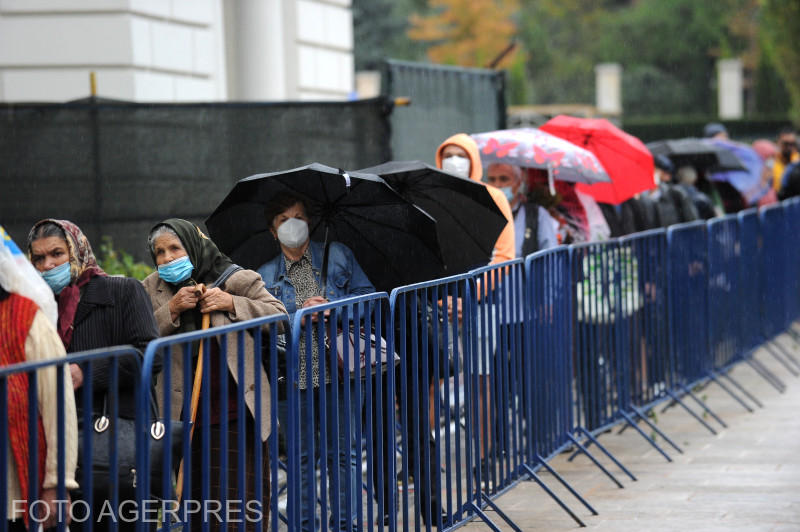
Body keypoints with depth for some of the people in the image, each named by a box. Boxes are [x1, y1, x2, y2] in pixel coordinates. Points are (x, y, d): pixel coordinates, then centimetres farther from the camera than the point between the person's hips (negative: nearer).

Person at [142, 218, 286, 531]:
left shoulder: (234, 280, 0)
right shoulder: (151, 290, 7)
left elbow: (279, 315, -1)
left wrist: (232, 304, -12)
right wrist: (171, 310, -15)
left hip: (235, 409, -2)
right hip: (181, 414, 2)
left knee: (242, 501, -2)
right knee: (188, 501, 5)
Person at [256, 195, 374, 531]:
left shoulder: (338, 255, 12)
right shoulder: (266, 275, 13)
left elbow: (368, 295, 6)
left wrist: (333, 305, -9)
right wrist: (300, 311, -13)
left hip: (339, 372, -1)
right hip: (293, 375, 1)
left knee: (344, 452, -1)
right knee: (302, 458, 4)